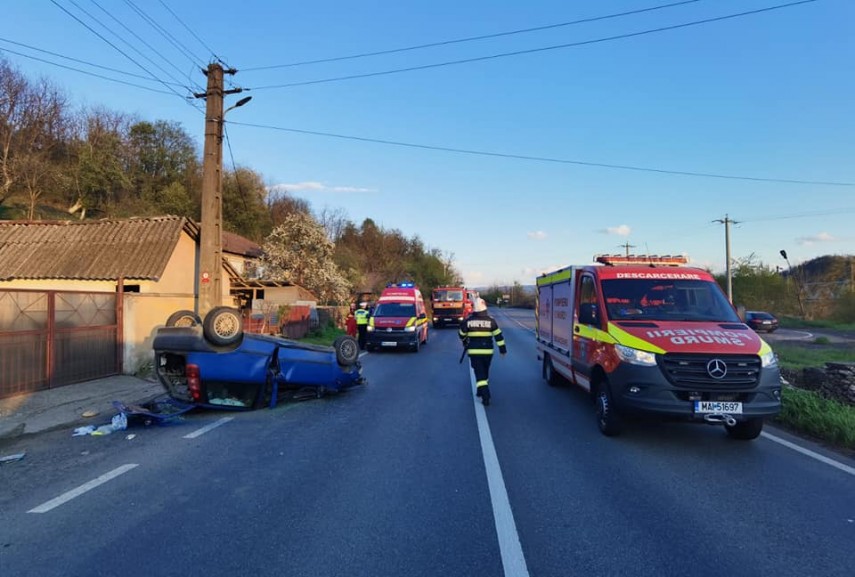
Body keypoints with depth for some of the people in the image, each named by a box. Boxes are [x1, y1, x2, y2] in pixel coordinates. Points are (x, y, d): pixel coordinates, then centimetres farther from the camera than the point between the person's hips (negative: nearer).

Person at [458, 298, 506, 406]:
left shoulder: (468, 320, -5)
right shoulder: (490, 320, -4)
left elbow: (461, 334, 8)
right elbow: (498, 335, -1)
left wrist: (465, 342, 30)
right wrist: (502, 348, 7)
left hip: (474, 351, -1)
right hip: (487, 351, 2)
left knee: (479, 373, -2)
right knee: (485, 372, 21)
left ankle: (485, 396, -14)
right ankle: (483, 391, 34)